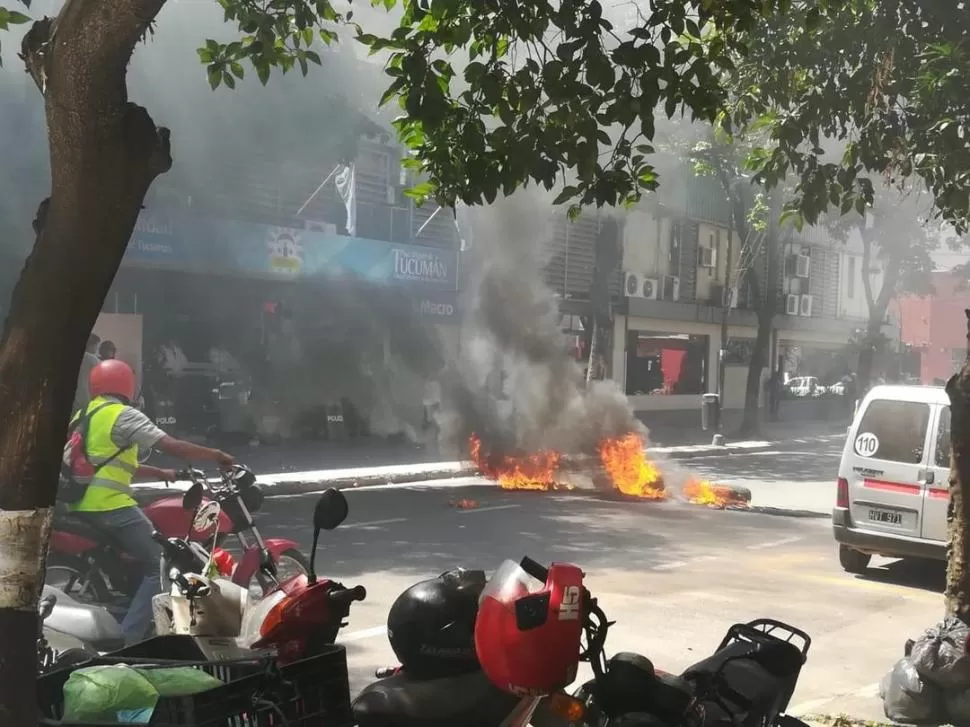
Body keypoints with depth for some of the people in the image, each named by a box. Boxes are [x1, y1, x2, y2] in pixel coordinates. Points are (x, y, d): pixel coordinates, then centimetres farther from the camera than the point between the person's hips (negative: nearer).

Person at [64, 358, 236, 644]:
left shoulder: (82, 416, 20)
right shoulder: (123, 414, -8)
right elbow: (173, 446, -16)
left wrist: (159, 473, 30)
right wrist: (217, 455, -5)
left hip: (79, 507, 10)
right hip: (110, 506, -10)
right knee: (160, 566, -6)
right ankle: (127, 640, -14)